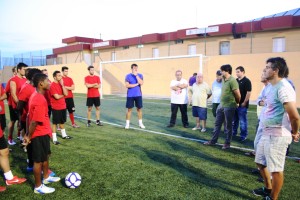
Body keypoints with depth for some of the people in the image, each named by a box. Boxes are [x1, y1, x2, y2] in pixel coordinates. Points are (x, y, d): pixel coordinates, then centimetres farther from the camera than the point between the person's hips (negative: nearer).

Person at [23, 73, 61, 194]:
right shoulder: (40, 100, -26)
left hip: (43, 133, 10)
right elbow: (34, 121, -27)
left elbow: (30, 116, 10)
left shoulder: (36, 96, 6)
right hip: (40, 134, -10)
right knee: (38, 160, 5)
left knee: (46, 156, 24)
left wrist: (28, 134, 14)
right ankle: (38, 187, 21)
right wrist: (29, 136, -14)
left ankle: (46, 177, 43)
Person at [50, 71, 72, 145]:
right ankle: (54, 139, 5)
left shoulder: (61, 84, 7)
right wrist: (63, 95, -2)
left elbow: (66, 94, -4)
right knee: (55, 123, -1)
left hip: (63, 106, 7)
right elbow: (57, 97, -21)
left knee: (62, 121, 20)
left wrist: (62, 85, -12)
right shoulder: (52, 85, -15)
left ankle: (64, 135, 35)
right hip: (56, 108, -7)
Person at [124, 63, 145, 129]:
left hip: (138, 95, 2)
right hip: (130, 95, -1)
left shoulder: (140, 75, 4)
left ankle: (140, 123, 16)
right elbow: (127, 85, -11)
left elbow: (141, 83, -13)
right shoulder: (128, 76, 0)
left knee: (139, 109, 6)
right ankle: (127, 123, 11)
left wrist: (136, 75, -16)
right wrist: (136, 84, -11)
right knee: (129, 109, 2)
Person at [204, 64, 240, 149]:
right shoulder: (224, 80, 9)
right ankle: (213, 141, 25)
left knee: (228, 126, 6)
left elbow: (238, 95, -17)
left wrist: (236, 103, 0)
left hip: (229, 107, -8)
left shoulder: (232, 81, -18)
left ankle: (227, 143, 20)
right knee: (217, 124, 14)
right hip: (221, 105, 8)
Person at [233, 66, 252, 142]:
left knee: (242, 121, 1)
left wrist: (244, 103, -15)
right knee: (234, 120, 16)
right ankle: (233, 133, 29)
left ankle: (243, 135, 12)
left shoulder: (247, 81, -9)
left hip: (242, 105, -7)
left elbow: (248, 93, -14)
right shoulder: (236, 81, 12)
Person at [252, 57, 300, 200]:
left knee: (276, 169, 4)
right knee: (260, 162, 23)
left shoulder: (283, 87, -20)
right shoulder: (274, 86, 12)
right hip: (267, 133, 11)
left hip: (277, 135, -11)